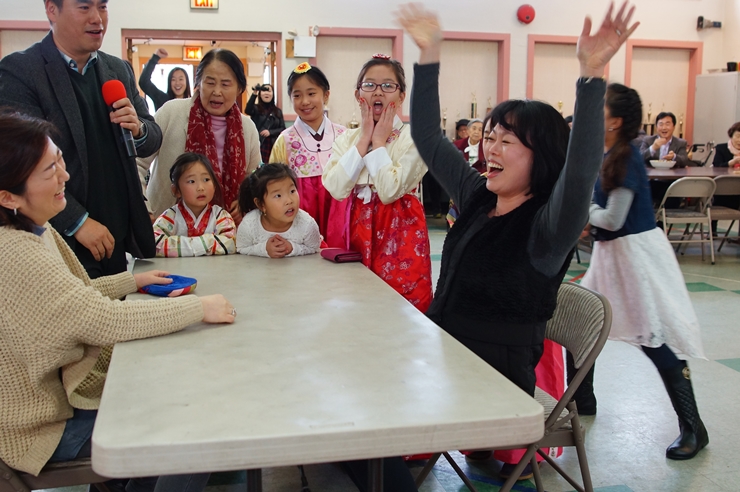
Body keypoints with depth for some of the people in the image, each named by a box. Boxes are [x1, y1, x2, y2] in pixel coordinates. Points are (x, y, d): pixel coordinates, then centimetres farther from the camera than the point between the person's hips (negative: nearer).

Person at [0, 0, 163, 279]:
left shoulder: (119, 70, 9)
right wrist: (78, 221, -18)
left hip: (118, 240, 5)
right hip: (63, 243, -5)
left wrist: (138, 128, -10)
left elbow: (151, 142, 12)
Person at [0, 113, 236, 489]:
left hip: (58, 385, 10)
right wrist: (200, 307, -26)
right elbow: (103, 320, -31)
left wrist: (134, 281, 6)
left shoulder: (33, 228, 1)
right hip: (52, 425, -10)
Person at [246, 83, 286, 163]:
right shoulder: (256, 108, 4)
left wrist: (270, 132, -9)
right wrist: (254, 94, -30)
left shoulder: (278, 111, 13)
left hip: (273, 145, 3)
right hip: (258, 144, -2)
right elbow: (248, 111, -19)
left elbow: (283, 129, 9)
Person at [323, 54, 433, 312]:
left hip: (400, 232, -4)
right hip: (359, 228, 4)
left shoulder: (413, 138, -6)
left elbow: (390, 191, -20)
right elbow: (336, 188, -11)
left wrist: (379, 142, -11)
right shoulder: (347, 138, 7)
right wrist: (364, 139, -8)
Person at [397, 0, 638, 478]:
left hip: (499, 381, -7)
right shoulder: (476, 197, 6)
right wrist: (430, 53, 4)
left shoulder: (547, 227, -15)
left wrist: (592, 74, -43)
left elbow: (580, 173, -35)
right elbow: (429, 138, 10)